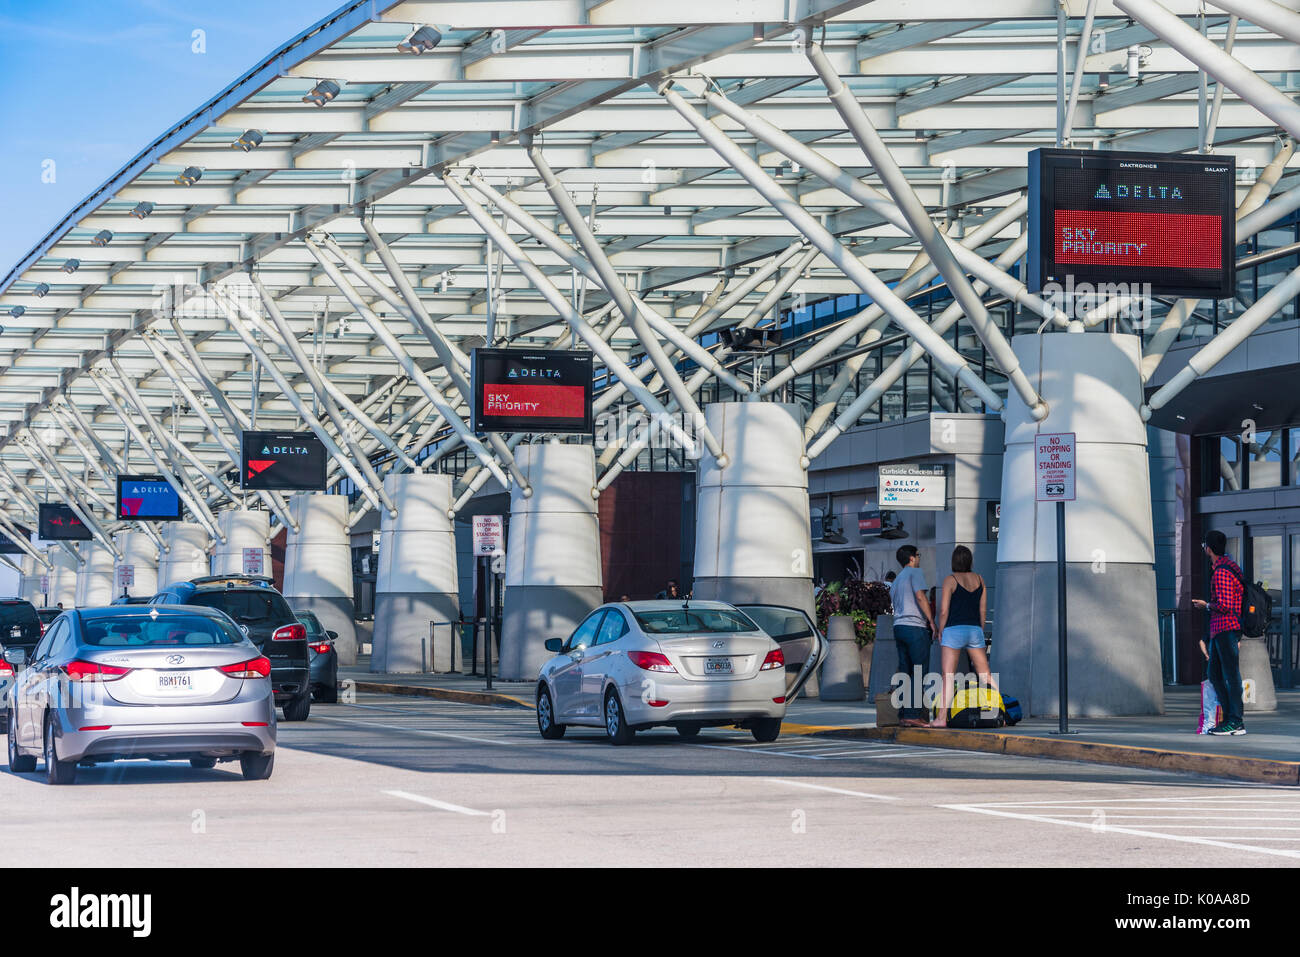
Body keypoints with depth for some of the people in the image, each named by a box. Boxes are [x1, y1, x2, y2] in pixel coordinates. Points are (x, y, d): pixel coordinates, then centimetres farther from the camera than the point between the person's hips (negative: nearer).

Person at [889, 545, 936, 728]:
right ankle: (913, 714, -15)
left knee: (905, 673, 7)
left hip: (899, 626, 8)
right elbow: (920, 596, -14)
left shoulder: (896, 580, 24)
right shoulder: (916, 572, -2)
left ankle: (903, 715, 3)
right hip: (915, 627, -8)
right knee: (919, 673, -8)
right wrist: (932, 621, -12)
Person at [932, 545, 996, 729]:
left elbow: (944, 611, -10)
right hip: (975, 630, 5)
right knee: (985, 675, 10)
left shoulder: (950, 580, -5)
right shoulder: (979, 579, 9)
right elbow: (983, 610, 11)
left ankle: (942, 718, -13)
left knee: (948, 676, -7)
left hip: (954, 629, -5)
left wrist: (940, 631, 3)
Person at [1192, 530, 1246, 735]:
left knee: (1231, 675, -8)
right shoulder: (1228, 564, 16)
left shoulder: (1221, 573, -16)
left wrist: (1207, 605, -5)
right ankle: (1229, 716, 16)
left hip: (1226, 628, -10)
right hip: (1219, 628, 10)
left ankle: (1236, 722, -7)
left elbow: (1224, 605, -22)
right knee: (1214, 673, 14)